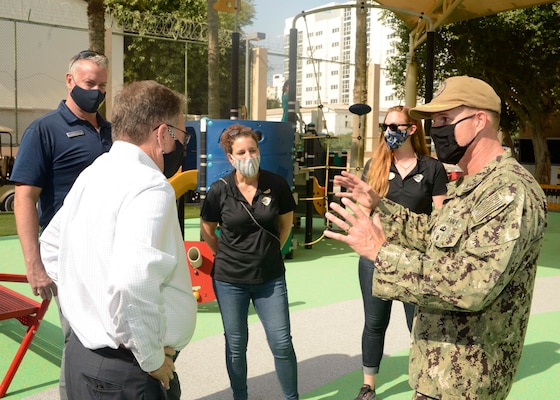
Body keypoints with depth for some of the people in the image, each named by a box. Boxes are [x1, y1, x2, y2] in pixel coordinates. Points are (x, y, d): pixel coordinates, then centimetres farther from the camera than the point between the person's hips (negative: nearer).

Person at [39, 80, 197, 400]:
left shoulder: (93, 173, 7)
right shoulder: (150, 187, -21)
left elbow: (52, 246, 19)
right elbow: (133, 286, -34)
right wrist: (153, 359, -20)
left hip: (83, 350, 9)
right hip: (124, 372, -8)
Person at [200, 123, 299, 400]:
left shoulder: (276, 184, -8)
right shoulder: (219, 190, -10)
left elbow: (286, 222, 10)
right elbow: (207, 229, 6)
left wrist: (270, 250, 10)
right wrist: (227, 256, 7)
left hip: (271, 278, 1)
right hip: (229, 280, 0)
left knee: (282, 343, 4)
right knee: (236, 345, 13)